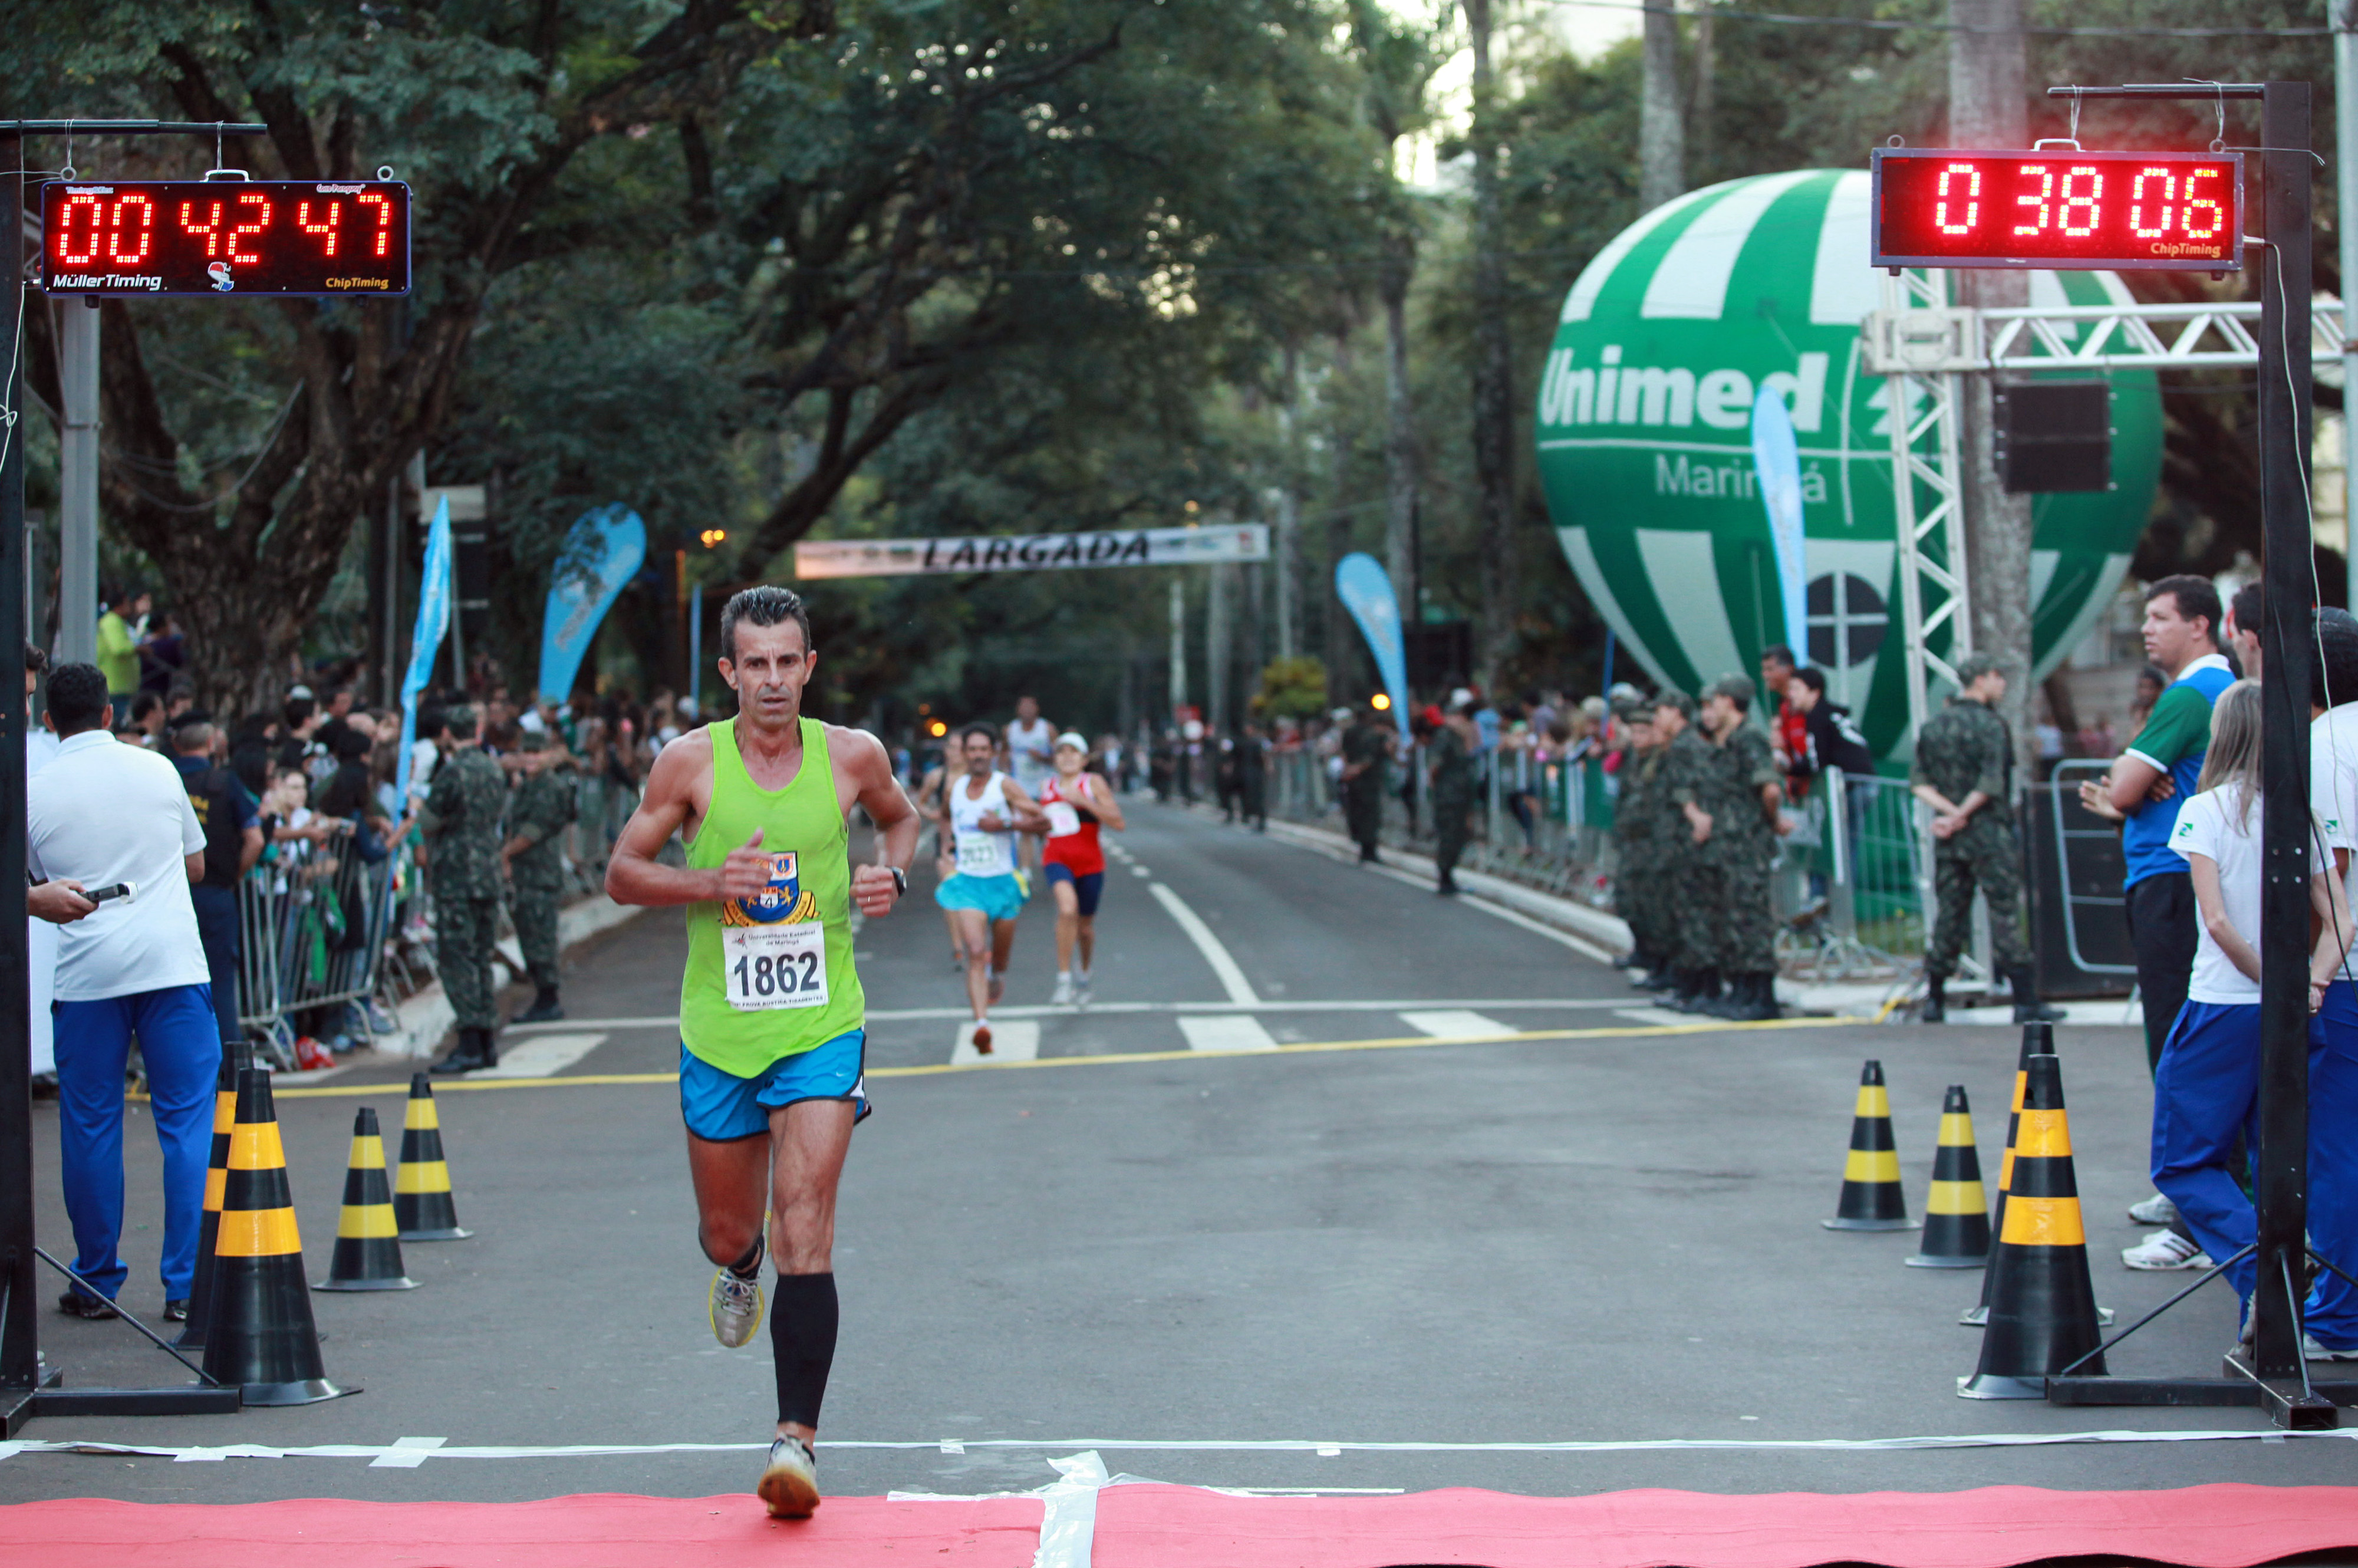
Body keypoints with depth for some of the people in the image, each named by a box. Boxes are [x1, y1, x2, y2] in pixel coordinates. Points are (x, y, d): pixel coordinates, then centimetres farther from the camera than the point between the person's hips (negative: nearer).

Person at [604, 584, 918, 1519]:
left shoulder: (852, 756, -3)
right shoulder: (691, 762, -6)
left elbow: (900, 817, 19)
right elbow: (622, 874, -1)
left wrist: (892, 871, -4)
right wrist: (711, 883, -19)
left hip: (821, 1028, -1)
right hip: (719, 1031, 1)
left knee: (804, 1232, -14)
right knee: (729, 1231, 16)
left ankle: (796, 1439, -14)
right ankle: (739, 1269, 55)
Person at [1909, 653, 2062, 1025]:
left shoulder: (1933, 725, 10)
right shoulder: (1990, 725, -10)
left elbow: (1919, 782, 5)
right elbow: (1991, 785, -19)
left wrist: (1948, 811, -5)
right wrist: (1960, 816, -10)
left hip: (1948, 838, 6)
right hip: (1988, 832, -6)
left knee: (1949, 914, 11)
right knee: (2005, 914, -4)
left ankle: (1934, 1000, 12)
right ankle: (2025, 1003, -5)